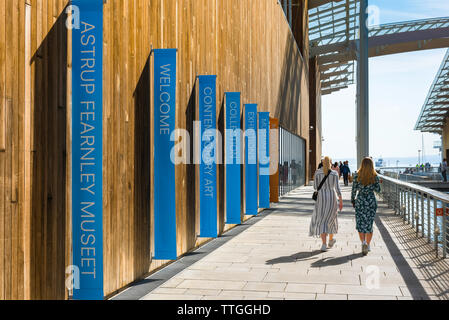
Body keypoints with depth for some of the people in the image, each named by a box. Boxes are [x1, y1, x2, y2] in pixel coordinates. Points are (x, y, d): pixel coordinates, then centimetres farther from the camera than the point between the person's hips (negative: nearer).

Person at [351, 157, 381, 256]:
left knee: (360, 223, 6)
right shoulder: (375, 176, -5)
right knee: (369, 223, 11)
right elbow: (378, 190, -2)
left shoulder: (357, 175, -6)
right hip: (371, 201, 1)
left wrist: (353, 200, 8)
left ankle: (363, 242, -14)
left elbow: (354, 189, -3)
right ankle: (368, 245, 15)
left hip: (360, 201, -1)